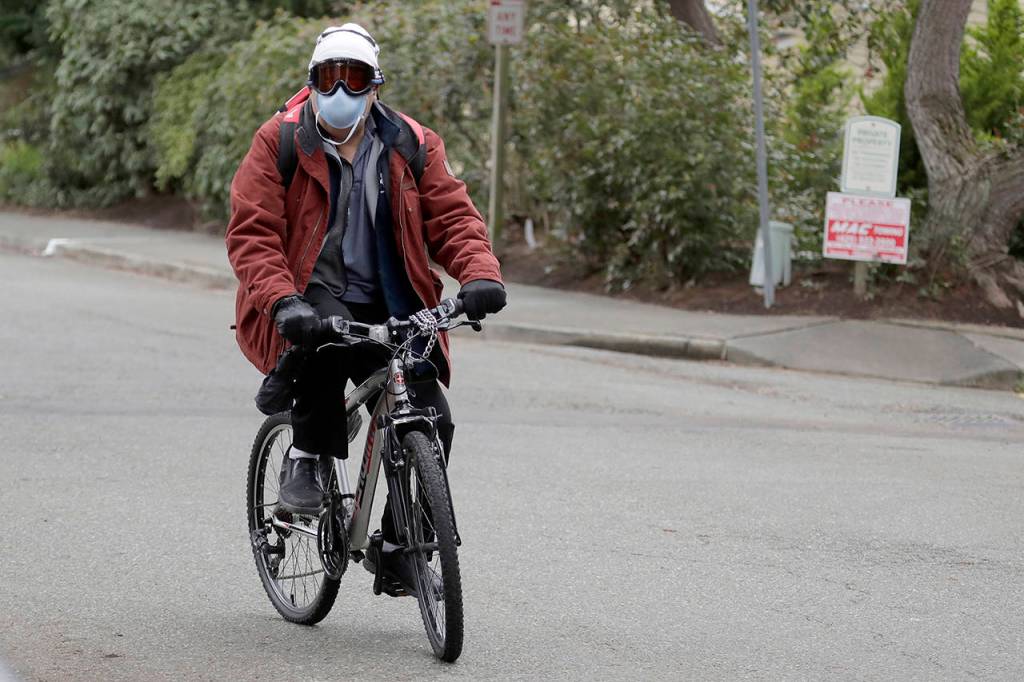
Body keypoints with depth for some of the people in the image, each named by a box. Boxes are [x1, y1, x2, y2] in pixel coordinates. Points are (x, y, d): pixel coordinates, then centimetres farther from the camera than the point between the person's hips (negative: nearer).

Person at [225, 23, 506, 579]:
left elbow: (451, 216, 2)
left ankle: (400, 545, 6)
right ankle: (307, 458, -18)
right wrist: (283, 300, -27)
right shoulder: (280, 142, -3)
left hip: (387, 313, 3)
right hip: (309, 303, -3)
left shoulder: (412, 147, 6)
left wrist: (479, 274, -20)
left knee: (429, 419, -14)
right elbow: (251, 232, -9)